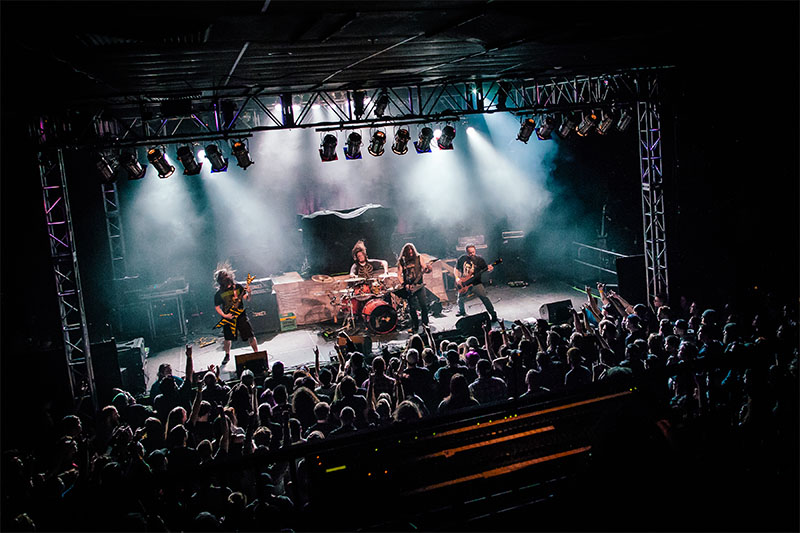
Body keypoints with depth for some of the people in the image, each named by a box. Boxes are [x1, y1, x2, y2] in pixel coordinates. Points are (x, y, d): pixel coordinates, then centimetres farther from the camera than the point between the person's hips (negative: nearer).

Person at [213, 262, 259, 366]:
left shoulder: (238, 287, 1)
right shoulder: (219, 293, -3)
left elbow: (246, 299, 1)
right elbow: (217, 307, 3)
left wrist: (248, 293, -21)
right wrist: (225, 316, -11)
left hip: (241, 315, 1)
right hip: (228, 318, -1)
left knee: (250, 336, -5)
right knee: (228, 339, 5)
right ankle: (227, 355, 31)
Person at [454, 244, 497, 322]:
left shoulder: (479, 259, -5)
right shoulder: (462, 259, 0)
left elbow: (486, 269, -7)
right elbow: (456, 269, 11)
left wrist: (490, 269, -30)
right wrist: (457, 278, -4)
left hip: (476, 283, -2)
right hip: (464, 285, 3)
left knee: (484, 297, -19)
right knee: (460, 300, 11)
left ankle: (493, 315, -12)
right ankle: (461, 311, 45)